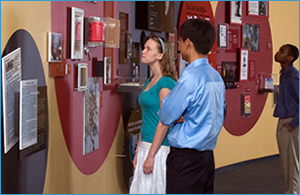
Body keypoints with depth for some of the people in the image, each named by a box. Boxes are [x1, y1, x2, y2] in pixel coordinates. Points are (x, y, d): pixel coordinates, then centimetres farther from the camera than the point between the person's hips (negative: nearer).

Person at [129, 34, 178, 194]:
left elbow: (164, 123, -17)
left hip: (159, 149, -9)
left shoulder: (166, 83, -13)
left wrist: (151, 155, -19)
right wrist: (138, 151, 15)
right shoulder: (149, 82, 14)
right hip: (145, 146, 9)